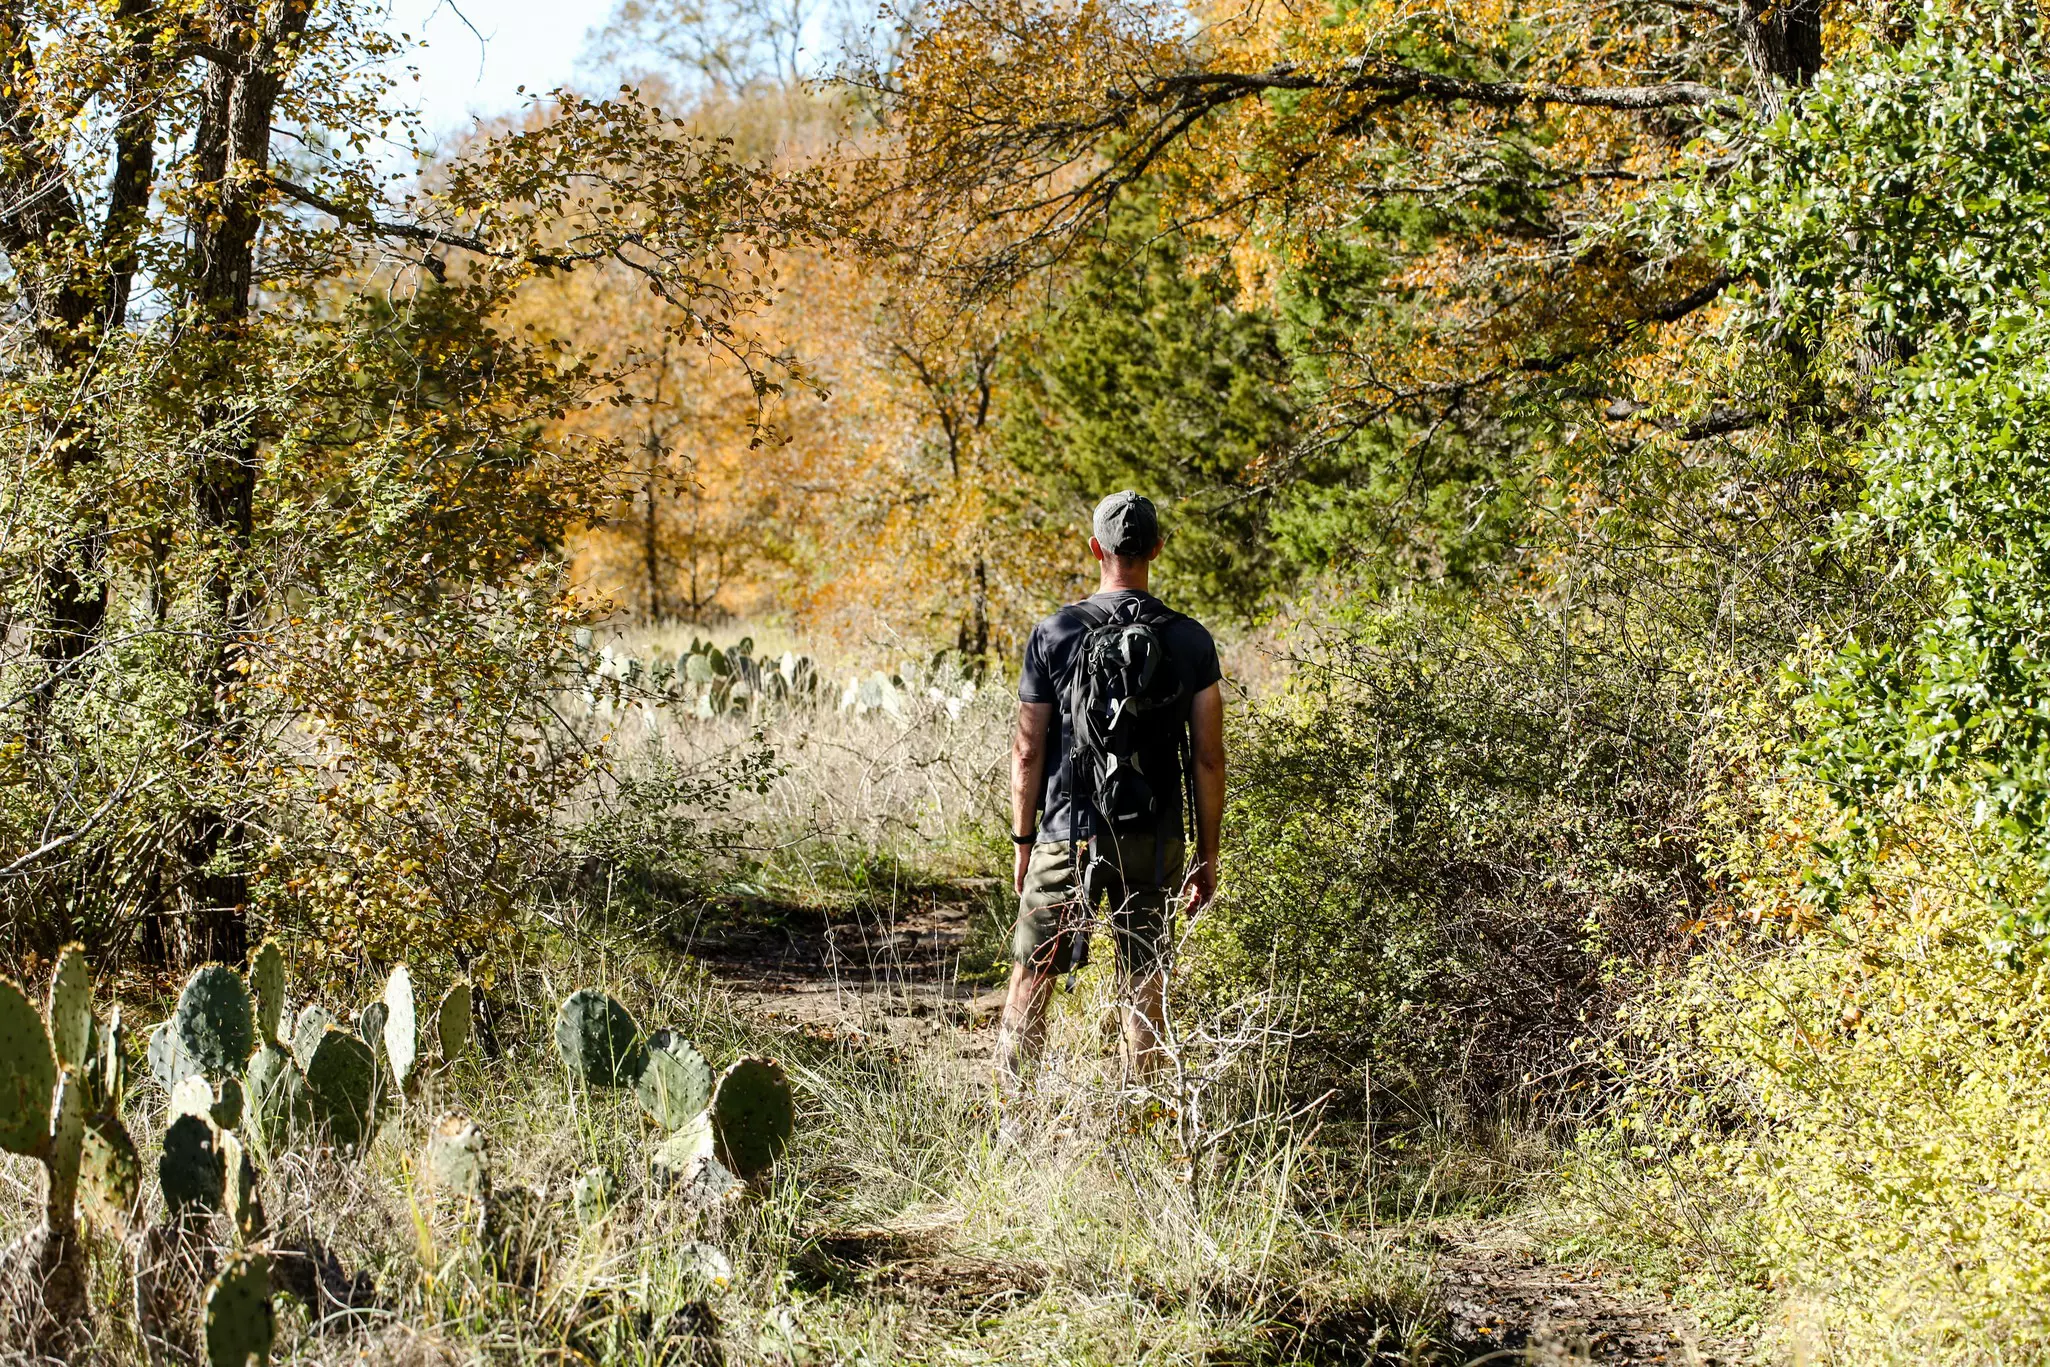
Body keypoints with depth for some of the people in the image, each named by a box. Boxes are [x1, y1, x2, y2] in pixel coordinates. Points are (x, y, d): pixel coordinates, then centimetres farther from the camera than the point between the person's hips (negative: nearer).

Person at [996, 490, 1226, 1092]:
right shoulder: (1191, 641, -2)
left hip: (1068, 835, -1)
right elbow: (1208, 758, -1)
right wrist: (1207, 855, 7)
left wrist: (1023, 841, 8)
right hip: (1155, 843, 1)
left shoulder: (1054, 634, -4)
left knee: (1031, 976, 7)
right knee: (1145, 986, 9)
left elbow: (1028, 751, -2)